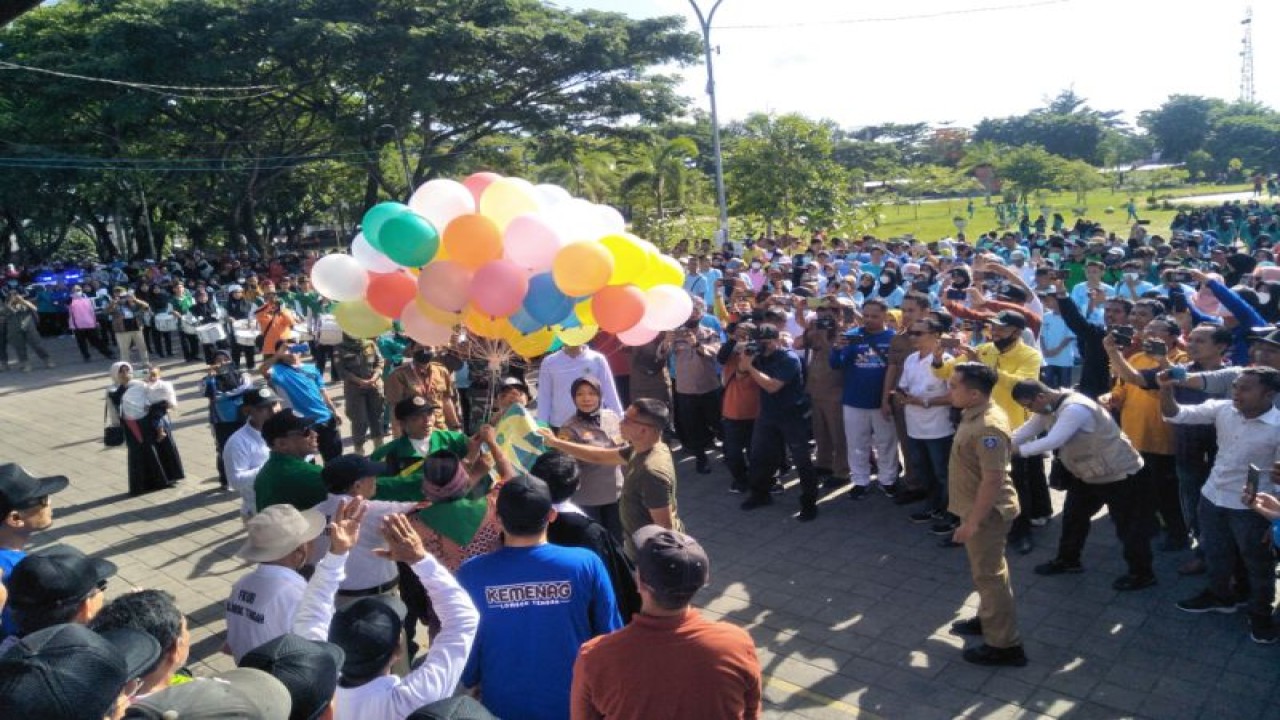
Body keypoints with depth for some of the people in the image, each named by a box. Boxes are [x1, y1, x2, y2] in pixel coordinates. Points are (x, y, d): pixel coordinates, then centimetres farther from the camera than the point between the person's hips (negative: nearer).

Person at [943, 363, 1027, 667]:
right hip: (979, 508, 10)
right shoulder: (976, 414, 3)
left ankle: (1005, 645, 15)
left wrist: (972, 522, -25)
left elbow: (992, 480, -30)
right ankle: (989, 619, 42)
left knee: (989, 575, 2)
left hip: (985, 513, -10)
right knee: (986, 571, 24)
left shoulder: (988, 427, -29)